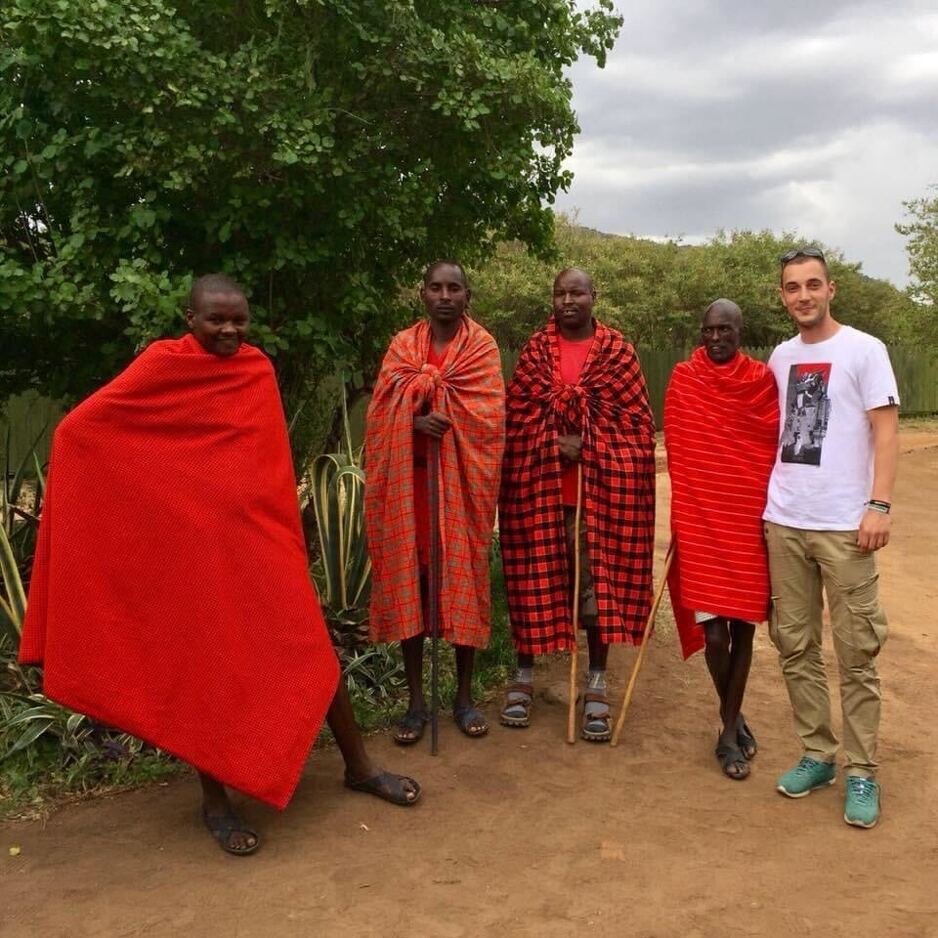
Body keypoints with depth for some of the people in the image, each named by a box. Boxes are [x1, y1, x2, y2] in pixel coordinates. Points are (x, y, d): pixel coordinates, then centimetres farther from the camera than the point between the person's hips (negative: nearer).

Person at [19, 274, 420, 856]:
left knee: (311, 647, 5)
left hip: (257, 534, 4)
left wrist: (287, 532, 13)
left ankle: (359, 766, 21)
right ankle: (215, 799, 21)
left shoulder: (258, 371, 6)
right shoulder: (161, 366, -7)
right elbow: (80, 427, -9)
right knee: (204, 664, 5)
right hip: (187, 540, -4)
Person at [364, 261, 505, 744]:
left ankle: (464, 694, 17)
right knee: (408, 580, 2)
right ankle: (416, 699, 13)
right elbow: (381, 411, -1)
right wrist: (416, 422, -21)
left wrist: (422, 393, -13)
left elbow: (489, 415, -8)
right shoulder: (402, 344, 8)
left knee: (463, 579, 3)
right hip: (409, 479, 2)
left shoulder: (482, 346, 3)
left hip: (462, 481, -1)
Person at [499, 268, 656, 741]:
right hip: (539, 484, 1)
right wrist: (554, 443, -10)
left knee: (600, 581, 3)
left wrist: (588, 442, -11)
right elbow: (516, 414, 3)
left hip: (600, 487, -1)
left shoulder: (617, 351, 2)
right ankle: (524, 676, 22)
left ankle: (596, 687, 14)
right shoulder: (535, 350, 7)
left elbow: (638, 420, 0)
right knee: (533, 577, 7)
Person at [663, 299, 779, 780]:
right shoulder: (683, 380, 0)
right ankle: (733, 716, 24)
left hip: (750, 523, 1)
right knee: (714, 634, -3)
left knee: (743, 629, 8)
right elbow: (677, 453, 4)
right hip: (700, 524, -1)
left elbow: (776, 451, 3)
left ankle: (729, 729, 25)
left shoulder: (763, 381, 0)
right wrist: (683, 517, 3)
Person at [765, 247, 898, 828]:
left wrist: (879, 506, -17)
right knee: (796, 646, 10)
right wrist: (768, 497, 14)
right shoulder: (781, 357, 12)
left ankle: (862, 772, 11)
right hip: (784, 522, 5)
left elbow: (886, 431, -8)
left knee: (856, 653, 0)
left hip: (844, 525, -5)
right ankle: (818, 754, 23)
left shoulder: (863, 350, -3)